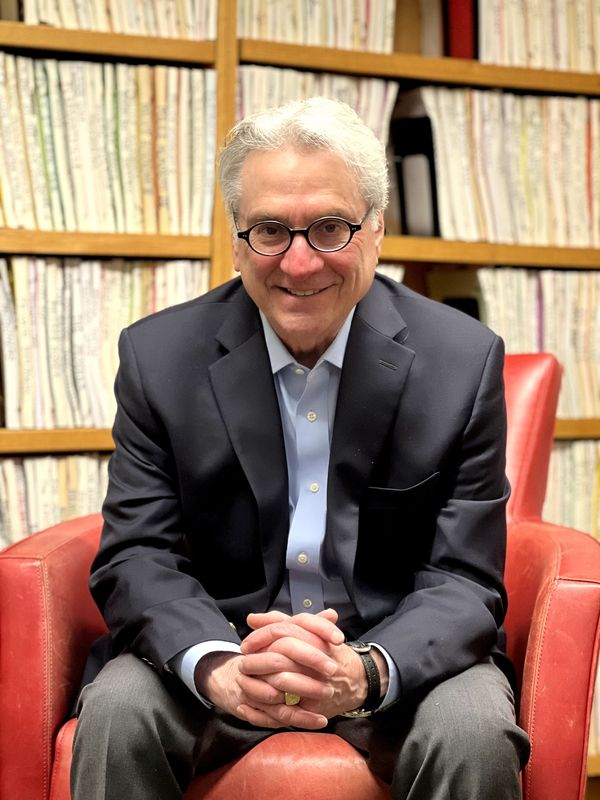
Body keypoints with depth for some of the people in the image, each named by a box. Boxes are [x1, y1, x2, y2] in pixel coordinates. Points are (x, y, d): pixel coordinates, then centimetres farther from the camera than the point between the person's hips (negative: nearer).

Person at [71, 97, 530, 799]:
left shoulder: (463, 361, -6)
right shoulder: (159, 357, -3)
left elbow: (464, 582, -9)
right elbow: (137, 557, -7)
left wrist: (366, 673, -30)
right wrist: (217, 668, -28)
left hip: (400, 653, 0)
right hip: (218, 643, 0)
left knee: (475, 733, -28)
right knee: (116, 711, -27)